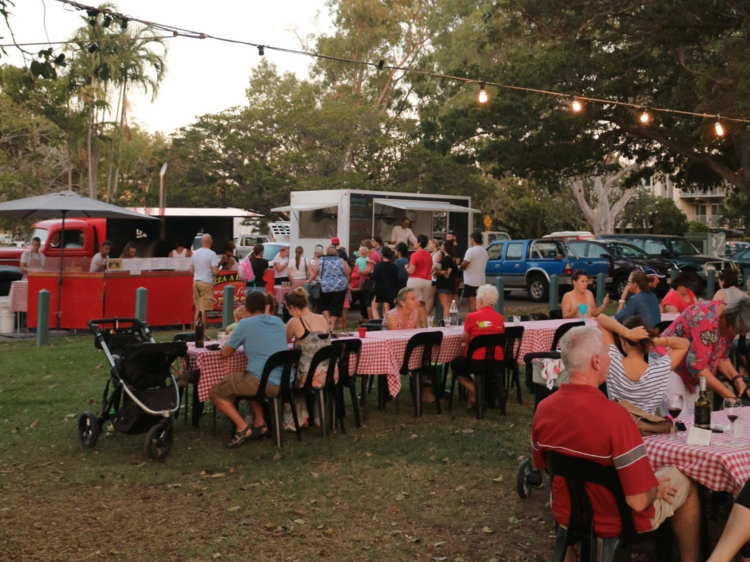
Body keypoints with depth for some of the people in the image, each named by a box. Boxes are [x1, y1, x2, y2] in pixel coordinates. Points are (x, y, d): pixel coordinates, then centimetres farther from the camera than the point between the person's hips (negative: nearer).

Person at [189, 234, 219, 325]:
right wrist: (218, 271, 7)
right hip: (206, 283, -6)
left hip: (196, 282, 6)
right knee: (204, 309, -5)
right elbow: (215, 272, -14)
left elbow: (191, 271, 12)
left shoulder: (195, 253, 10)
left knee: (198, 309, 12)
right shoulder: (211, 254, -9)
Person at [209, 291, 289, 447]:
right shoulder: (279, 322, 13)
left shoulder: (245, 324, -4)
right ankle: (260, 424, 25)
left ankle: (242, 428, 0)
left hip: (263, 384, -6)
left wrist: (234, 339, 25)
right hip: (285, 384, 7)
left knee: (216, 392, 12)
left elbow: (225, 353, 6)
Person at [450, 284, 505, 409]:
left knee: (455, 364, 25)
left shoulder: (472, 317, -9)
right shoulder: (500, 318, 4)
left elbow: (464, 340, 3)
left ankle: (474, 392, 7)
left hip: (476, 362, -5)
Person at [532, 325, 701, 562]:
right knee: (686, 483, 19)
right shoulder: (614, 415, -32)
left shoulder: (543, 409, -14)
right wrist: (656, 487, -7)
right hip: (616, 521, -5)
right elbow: (639, 501, -29)